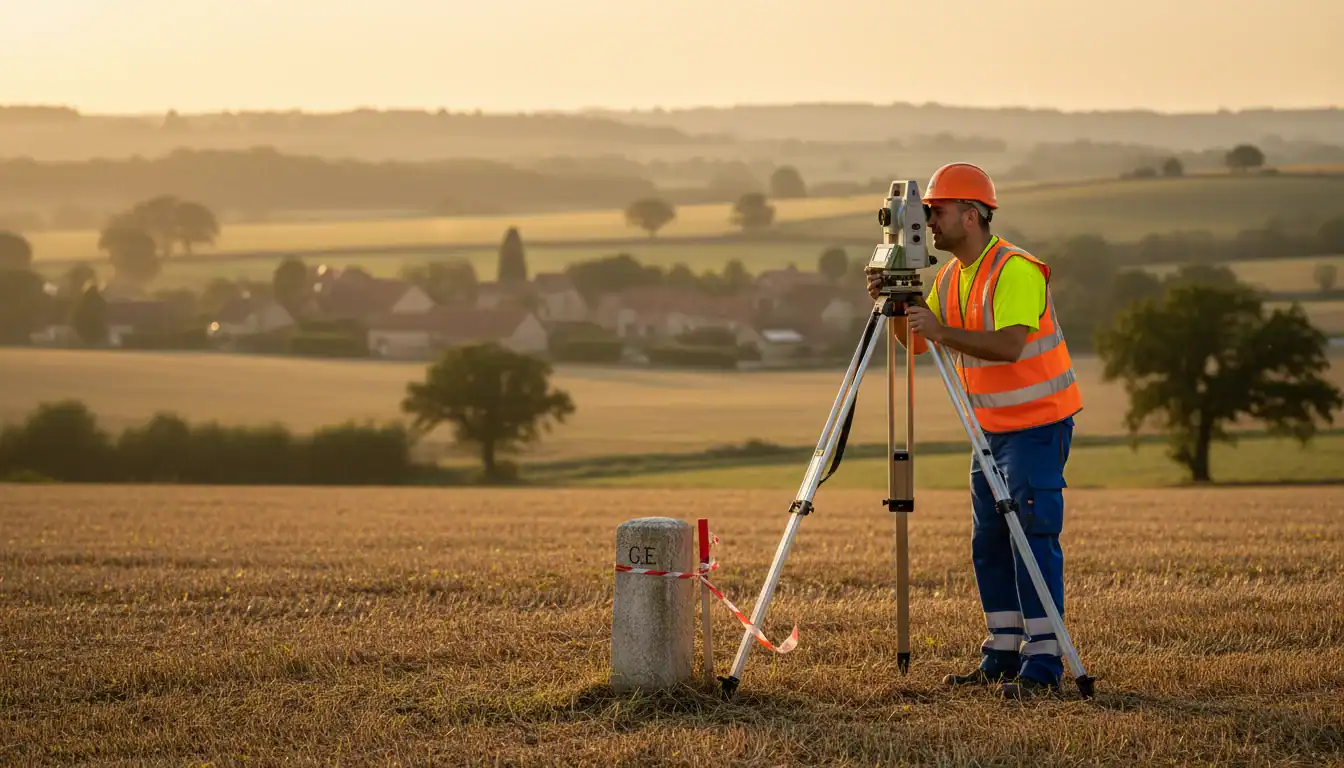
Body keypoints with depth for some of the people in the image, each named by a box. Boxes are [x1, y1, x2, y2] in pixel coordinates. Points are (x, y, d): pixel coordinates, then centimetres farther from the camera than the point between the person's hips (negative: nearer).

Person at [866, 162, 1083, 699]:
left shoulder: (1016, 271, -19)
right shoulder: (951, 276, 9)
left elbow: (1010, 344, -32)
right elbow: (917, 342, 10)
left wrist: (943, 331, -38)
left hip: (1038, 422, -9)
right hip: (993, 426, 9)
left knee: (1033, 535, -12)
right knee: (988, 543, 8)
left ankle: (1043, 662, -13)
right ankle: (1002, 654, 14)